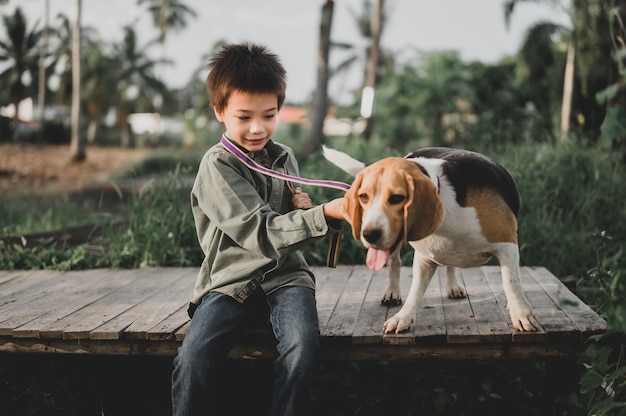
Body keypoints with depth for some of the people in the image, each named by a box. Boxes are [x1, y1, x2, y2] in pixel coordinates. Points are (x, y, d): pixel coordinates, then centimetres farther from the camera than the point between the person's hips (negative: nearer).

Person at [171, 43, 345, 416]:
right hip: (231, 281, -3)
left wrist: (302, 212, -1)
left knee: (303, 346, -28)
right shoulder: (217, 165, -7)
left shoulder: (285, 158, 11)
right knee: (193, 359, -29)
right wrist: (325, 215, -31)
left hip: (285, 276, 4)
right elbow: (262, 234, -19)